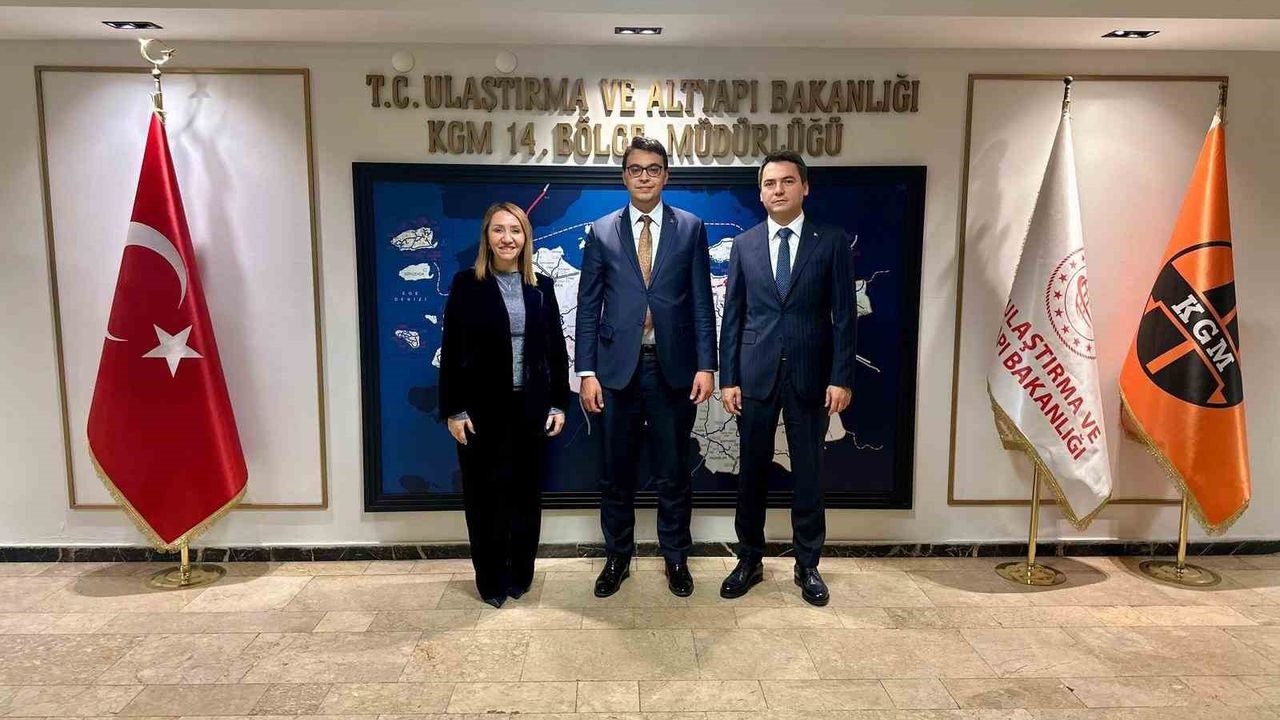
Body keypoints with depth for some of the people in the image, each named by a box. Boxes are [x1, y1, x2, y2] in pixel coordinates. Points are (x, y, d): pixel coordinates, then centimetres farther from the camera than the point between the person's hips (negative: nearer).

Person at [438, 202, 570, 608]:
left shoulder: (541, 286, 5)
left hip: (530, 406, 2)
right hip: (482, 407, -2)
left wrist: (559, 404, 2)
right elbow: (451, 351, -4)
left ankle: (521, 576, 25)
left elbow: (556, 348, 7)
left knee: (526, 492, 9)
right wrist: (453, 410, -8)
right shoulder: (467, 284, -2)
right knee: (484, 495, 6)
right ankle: (490, 581, 20)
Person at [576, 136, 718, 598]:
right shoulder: (601, 232, 5)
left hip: (674, 367, 0)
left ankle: (676, 558, 26)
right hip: (618, 367, 1)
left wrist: (706, 365, -5)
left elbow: (702, 302, 2)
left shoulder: (690, 228, 5)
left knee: (674, 472, 9)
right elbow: (588, 307, 3)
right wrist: (587, 372, -3)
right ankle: (617, 557, 28)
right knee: (616, 472, 11)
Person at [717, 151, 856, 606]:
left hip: (810, 376, -1)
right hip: (755, 375, 2)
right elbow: (732, 317, 5)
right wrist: (727, 378, -1)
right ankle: (749, 561, 24)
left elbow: (844, 315, -2)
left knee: (808, 474, 8)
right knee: (752, 472, 9)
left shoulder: (832, 242, 1)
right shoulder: (744, 245, 6)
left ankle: (807, 566, 23)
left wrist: (841, 378, -8)